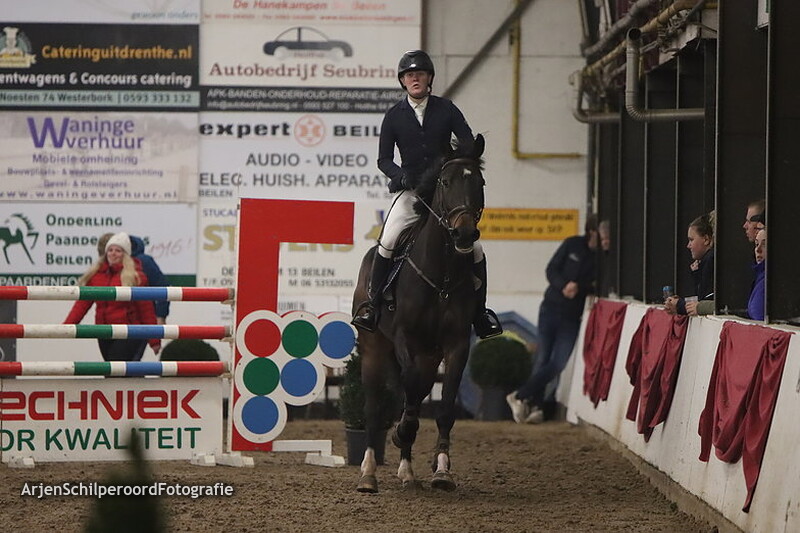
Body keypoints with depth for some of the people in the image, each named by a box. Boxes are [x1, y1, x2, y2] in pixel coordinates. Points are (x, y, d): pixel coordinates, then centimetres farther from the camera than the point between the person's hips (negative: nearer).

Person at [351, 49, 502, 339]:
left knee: (474, 247, -10)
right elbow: (384, 159, 3)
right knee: (388, 242, -23)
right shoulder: (394, 116, 4)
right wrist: (401, 175, -17)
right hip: (410, 191, -1)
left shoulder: (446, 109, 4)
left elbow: (469, 145, 3)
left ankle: (480, 311, 6)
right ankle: (372, 303, -8)